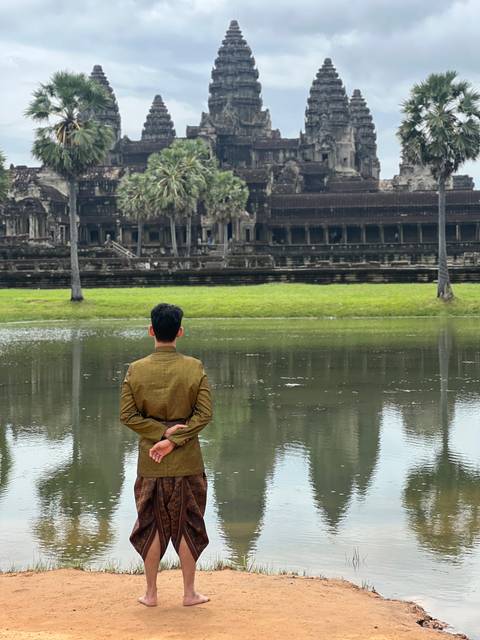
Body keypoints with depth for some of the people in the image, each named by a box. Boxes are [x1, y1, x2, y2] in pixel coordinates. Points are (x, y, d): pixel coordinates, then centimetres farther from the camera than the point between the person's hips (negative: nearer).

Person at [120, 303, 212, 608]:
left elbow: (127, 415, -7)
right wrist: (174, 439, -11)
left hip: (150, 462, 1)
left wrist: (161, 432, -7)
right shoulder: (195, 368, -8)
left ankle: (151, 593, 18)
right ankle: (190, 592, 16)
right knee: (188, 525, 10)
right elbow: (205, 413, -11)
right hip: (187, 461, -1)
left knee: (152, 525, 11)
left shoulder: (136, 370, -5)